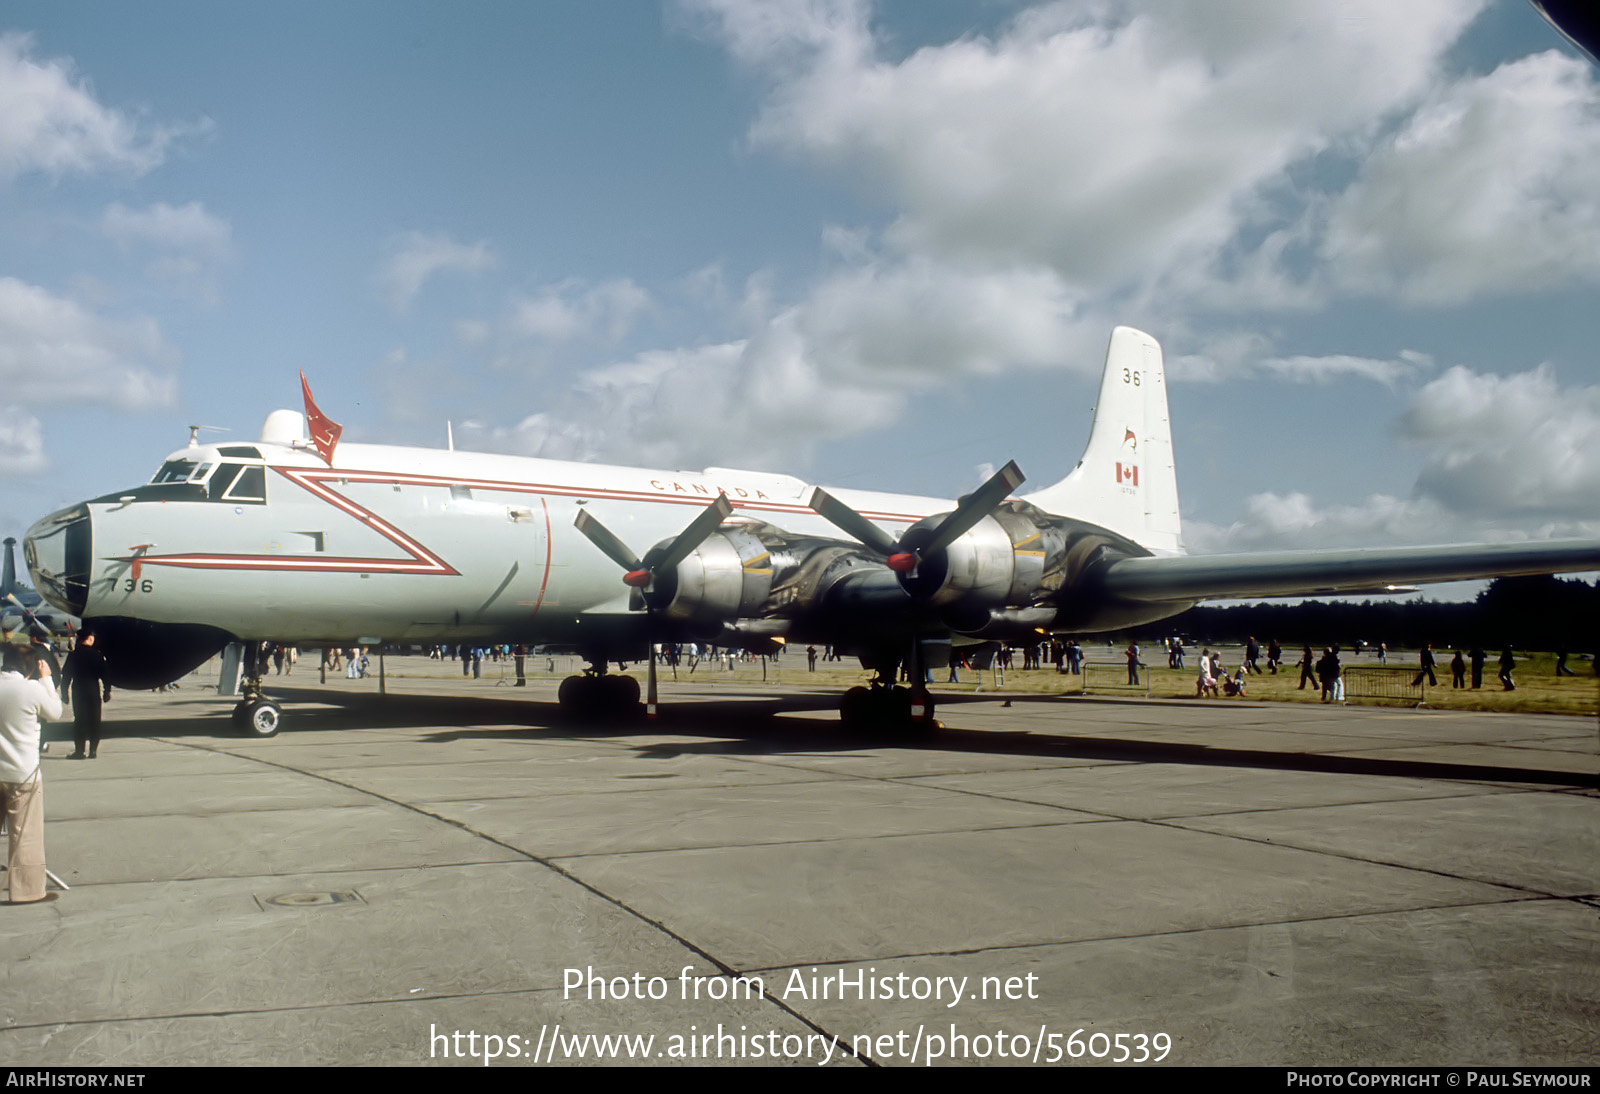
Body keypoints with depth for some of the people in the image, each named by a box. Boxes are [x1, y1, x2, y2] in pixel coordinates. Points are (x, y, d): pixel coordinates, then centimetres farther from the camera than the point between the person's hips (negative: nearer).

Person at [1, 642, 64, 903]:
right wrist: (46, 679, 5)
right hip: (22, 774, -5)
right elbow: (55, 713, 0)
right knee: (26, 834, 5)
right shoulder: (33, 689, -17)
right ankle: (27, 889, 11)